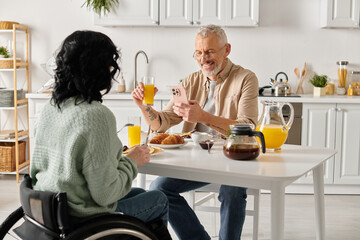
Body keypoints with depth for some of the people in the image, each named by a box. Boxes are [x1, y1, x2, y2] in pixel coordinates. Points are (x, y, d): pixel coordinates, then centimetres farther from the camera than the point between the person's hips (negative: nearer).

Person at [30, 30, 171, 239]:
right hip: (80, 221, -8)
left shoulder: (51, 107, -2)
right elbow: (105, 194, -24)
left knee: (139, 193, 27)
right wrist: (133, 161, -7)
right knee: (159, 200, 16)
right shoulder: (97, 116, -26)